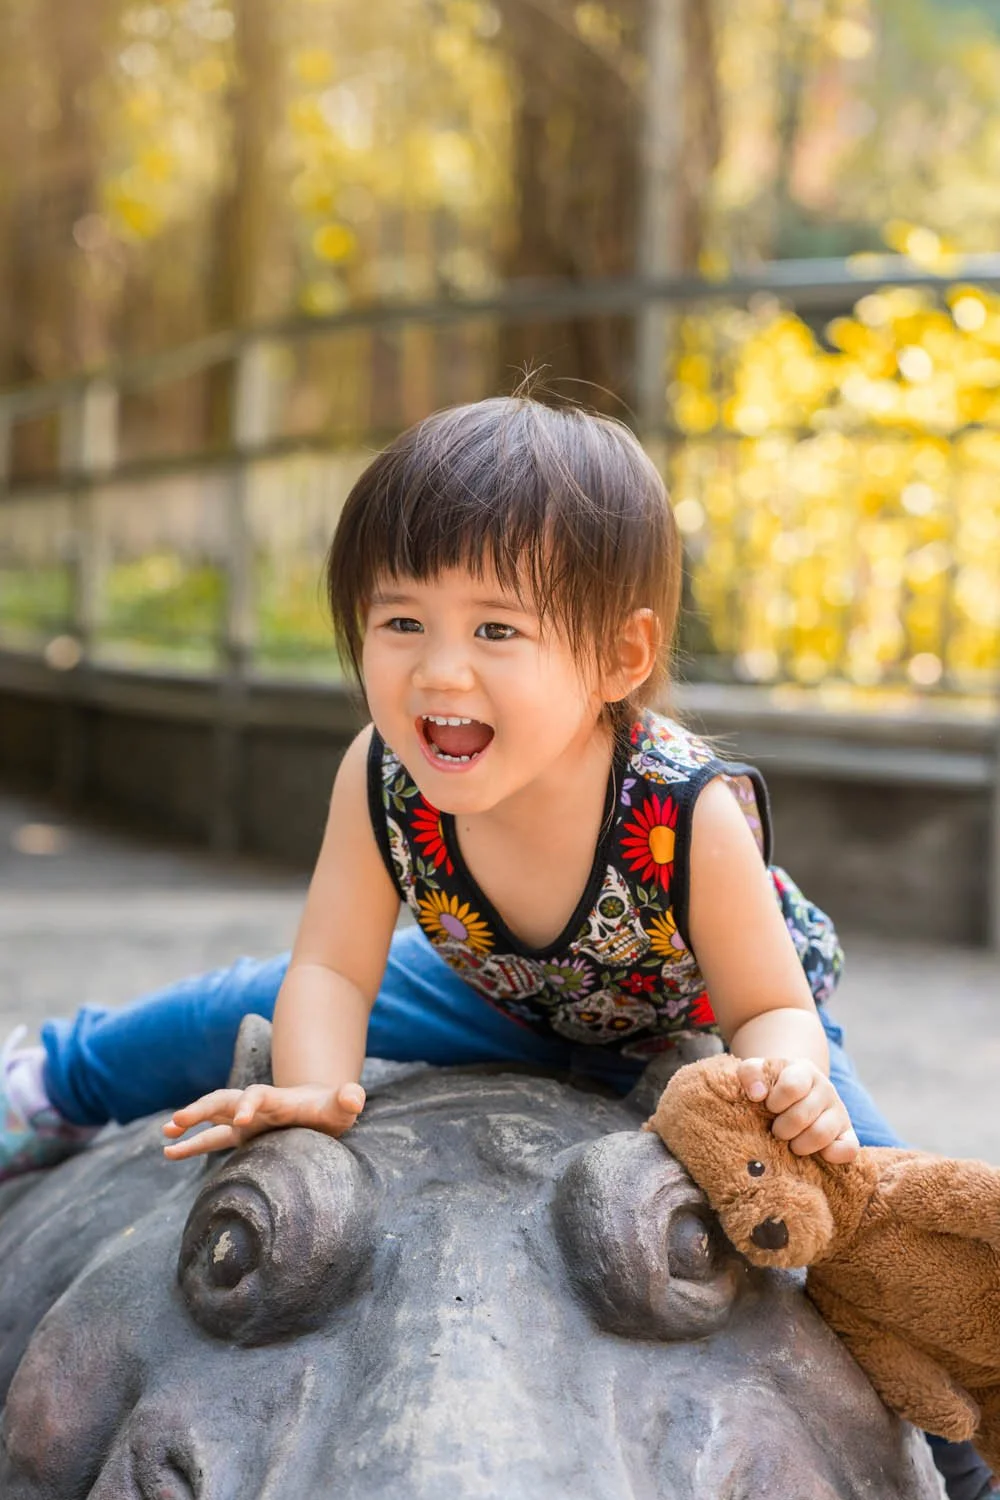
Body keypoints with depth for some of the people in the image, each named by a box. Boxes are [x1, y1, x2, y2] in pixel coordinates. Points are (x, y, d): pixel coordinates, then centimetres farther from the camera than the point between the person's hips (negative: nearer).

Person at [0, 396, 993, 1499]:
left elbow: (770, 1008, -28)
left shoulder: (691, 816, -41)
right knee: (243, 1014, 2)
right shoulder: (380, 782, -31)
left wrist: (792, 1087, -52)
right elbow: (332, 968, -22)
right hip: (502, 1000, 3)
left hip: (692, 1032, -3)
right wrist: (310, 1090, -44)